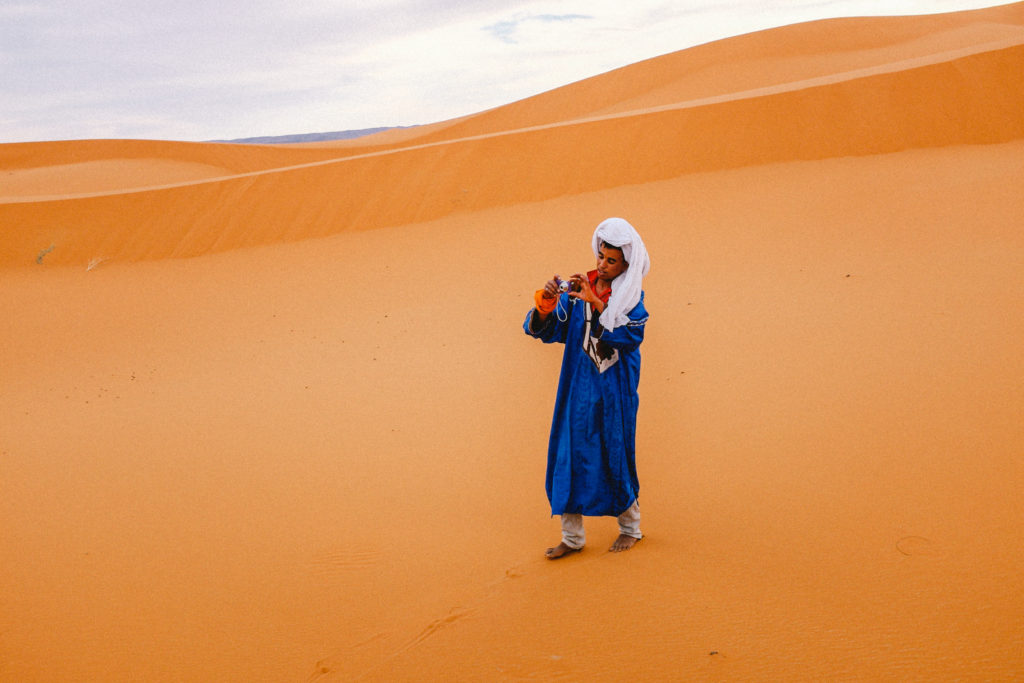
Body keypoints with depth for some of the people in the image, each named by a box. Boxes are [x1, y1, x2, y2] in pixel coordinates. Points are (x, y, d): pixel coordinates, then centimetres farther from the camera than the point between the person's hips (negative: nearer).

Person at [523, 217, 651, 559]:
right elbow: (547, 330, -1)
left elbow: (630, 335, -21)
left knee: (615, 457, 7)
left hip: (614, 393, -3)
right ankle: (572, 537, 13)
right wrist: (545, 308, -22)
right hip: (578, 390, 3)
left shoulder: (631, 299, -3)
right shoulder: (577, 291, 3)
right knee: (569, 457, 2)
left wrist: (597, 303, -28)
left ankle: (630, 527, 28)